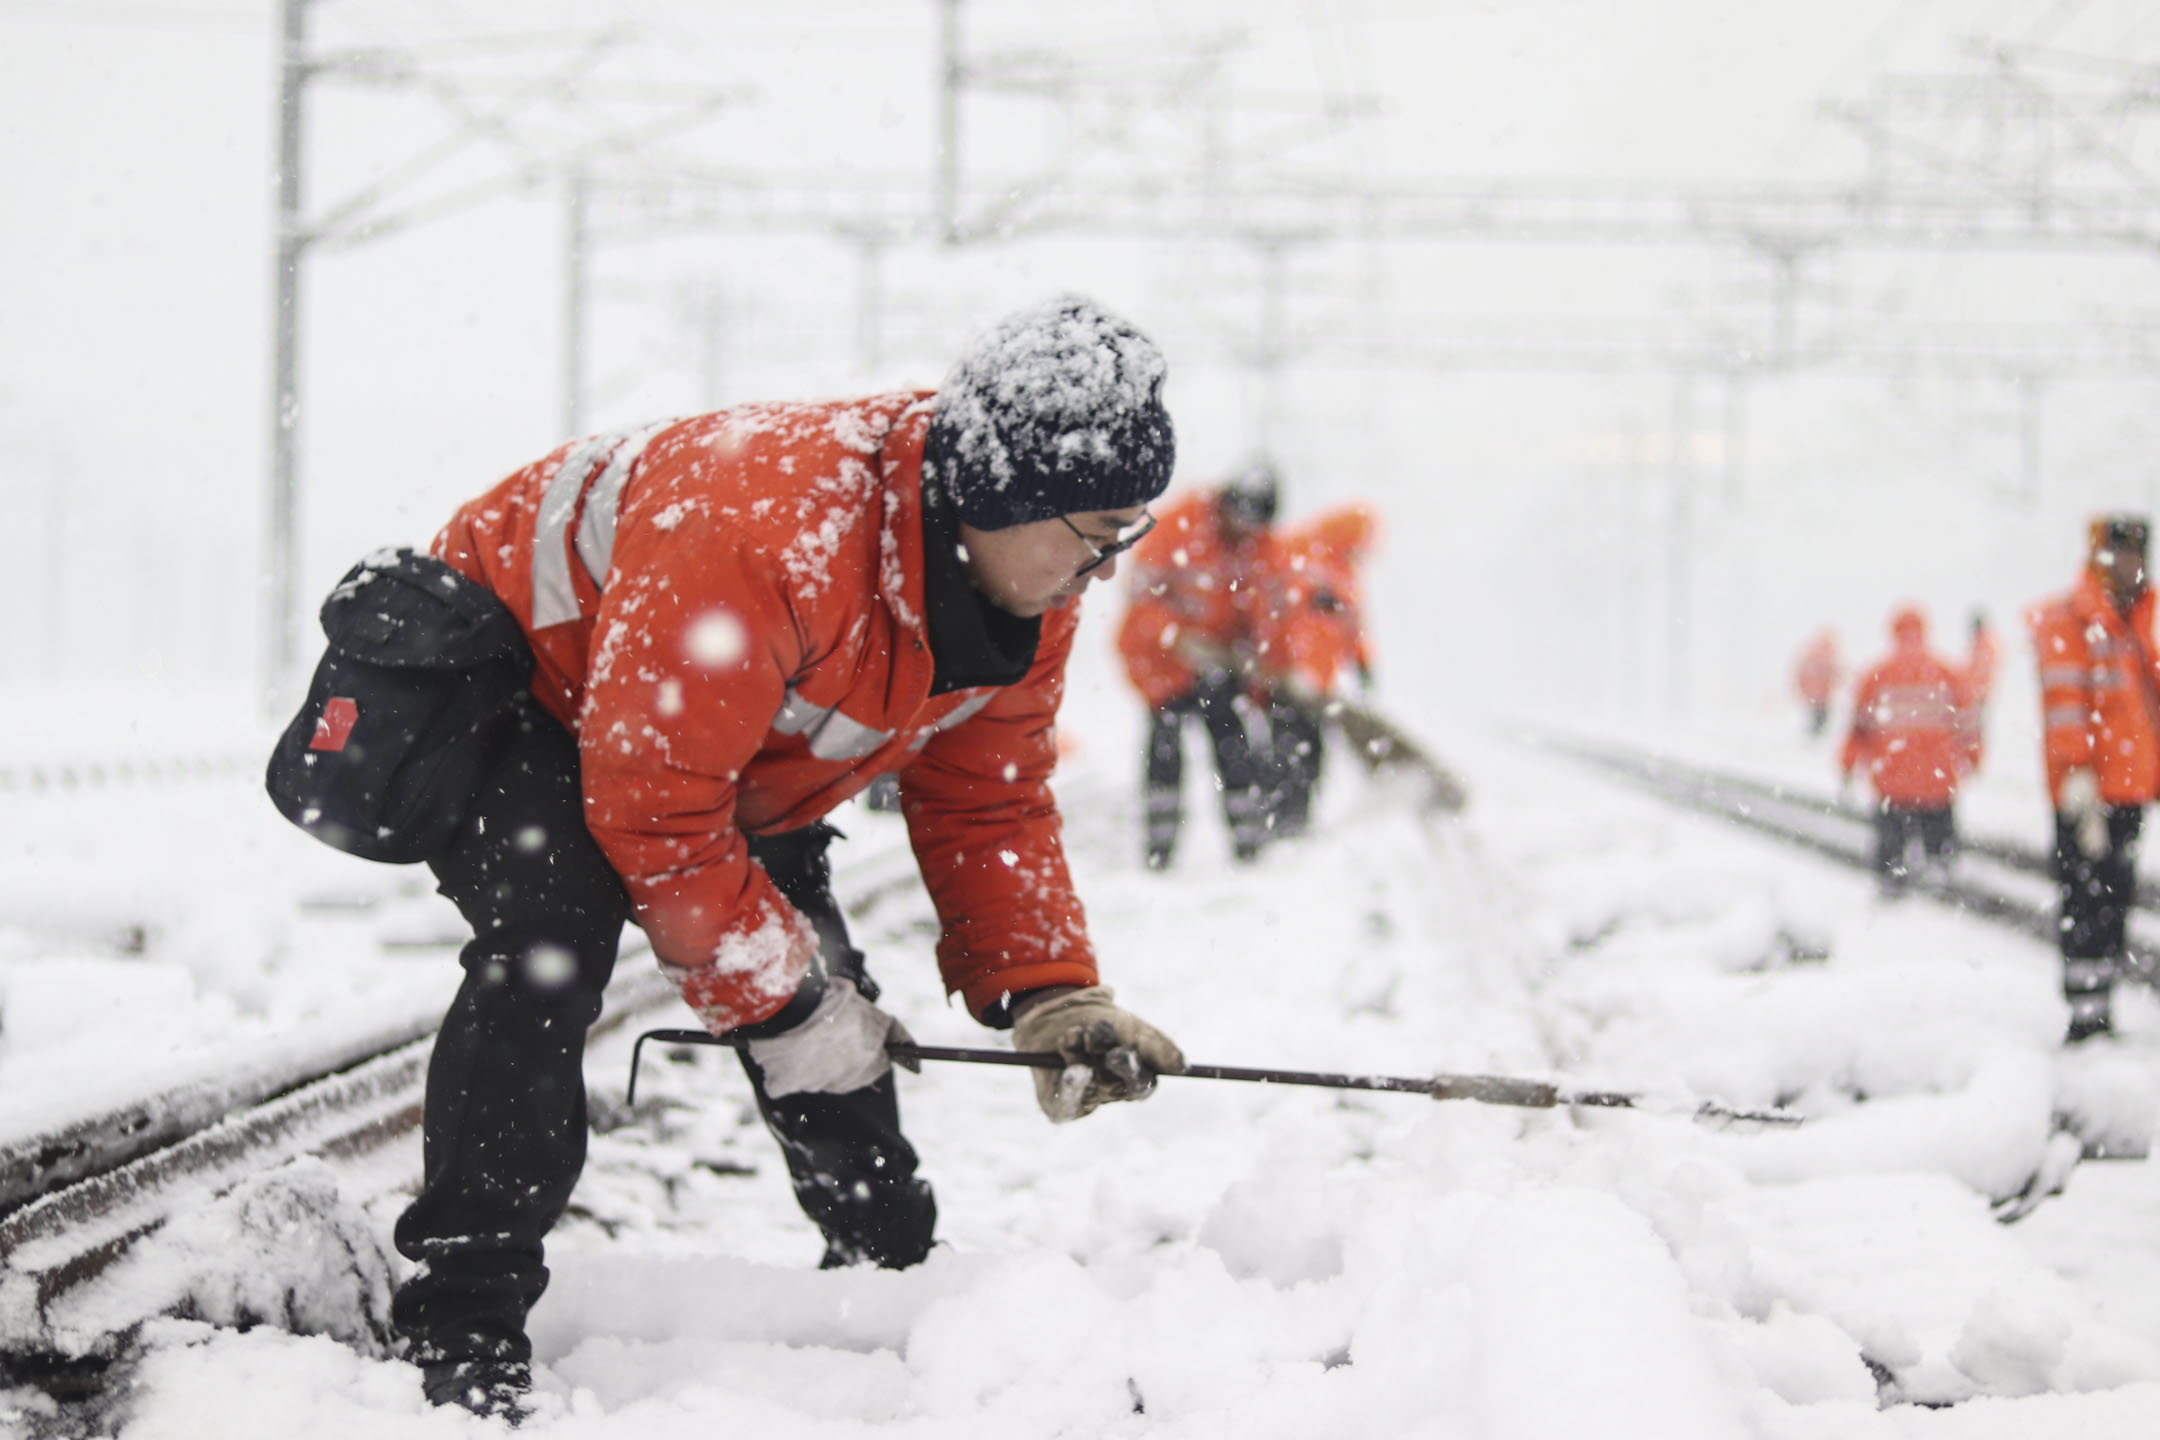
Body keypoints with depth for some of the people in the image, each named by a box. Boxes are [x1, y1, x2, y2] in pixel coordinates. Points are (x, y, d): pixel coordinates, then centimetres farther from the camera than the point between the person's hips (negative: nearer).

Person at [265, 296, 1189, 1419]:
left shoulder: (1030, 581, -15)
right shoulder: (761, 535, -43)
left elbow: (987, 803, -1)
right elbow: (650, 802, -36)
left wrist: (1049, 995, -14)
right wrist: (778, 998, -27)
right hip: (523, 677, -8)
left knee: (821, 986, 7)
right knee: (546, 947, -30)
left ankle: (897, 1283, 30)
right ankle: (461, 1329, -22)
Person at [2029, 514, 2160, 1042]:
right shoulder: (2065, 622, -9)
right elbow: (2065, 707, -16)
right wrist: (2079, 783, -22)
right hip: (2090, 796, -8)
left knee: (2115, 901, 12)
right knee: (2088, 905, -8)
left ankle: (2101, 1018, 19)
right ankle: (2085, 1020, -4)